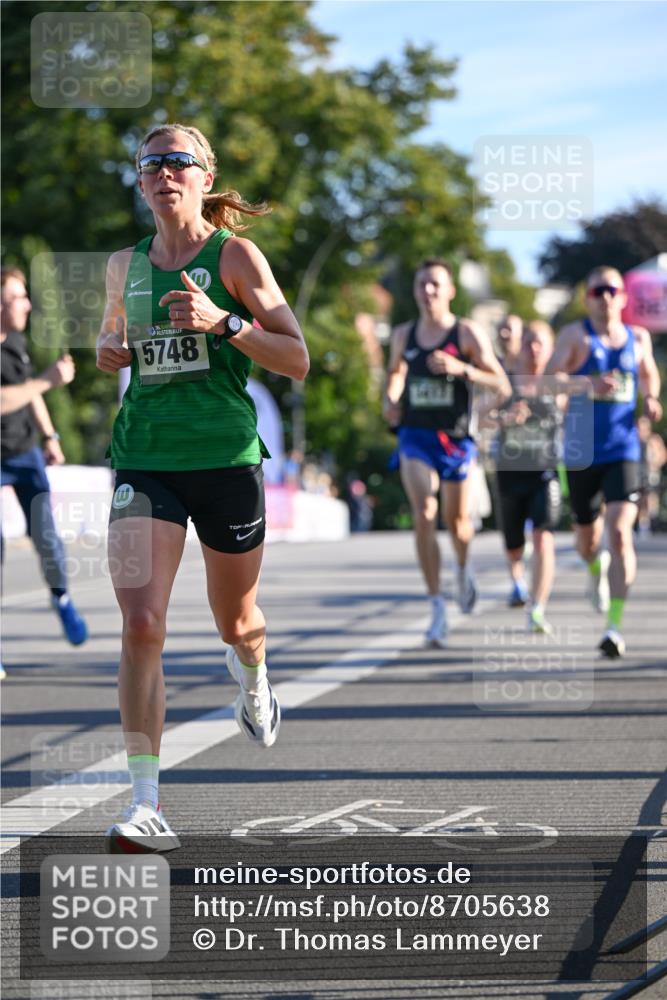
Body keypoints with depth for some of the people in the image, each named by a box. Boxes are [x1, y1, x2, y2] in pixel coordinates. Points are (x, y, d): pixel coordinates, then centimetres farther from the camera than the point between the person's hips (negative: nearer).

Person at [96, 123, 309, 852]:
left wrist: (222, 322, -20)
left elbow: (297, 360, -6)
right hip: (144, 458, 2)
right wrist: (109, 351, 5)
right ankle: (146, 805, -16)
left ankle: (252, 683, 55)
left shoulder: (235, 257, -3)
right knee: (140, 626, -15)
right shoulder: (125, 265, 9)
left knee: (235, 622, 16)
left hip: (225, 457, -2)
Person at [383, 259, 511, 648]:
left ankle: (464, 569, 48)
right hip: (416, 437, 1)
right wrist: (391, 400, 6)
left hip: (456, 439, -1)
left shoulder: (468, 333, -6)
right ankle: (438, 607, -18)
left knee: (457, 522, 12)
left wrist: (461, 368, -25)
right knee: (424, 516, -18)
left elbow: (503, 385, -11)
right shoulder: (403, 335, 5)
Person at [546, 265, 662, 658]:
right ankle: (597, 569, 52)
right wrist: (587, 386, -28)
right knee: (587, 537, 13)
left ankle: (615, 626, -17)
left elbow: (649, 375, 28)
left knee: (620, 531, -17)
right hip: (582, 451, 0)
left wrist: (651, 399, 7)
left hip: (623, 451, 0)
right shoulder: (576, 335, -2)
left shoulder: (638, 338, 9)